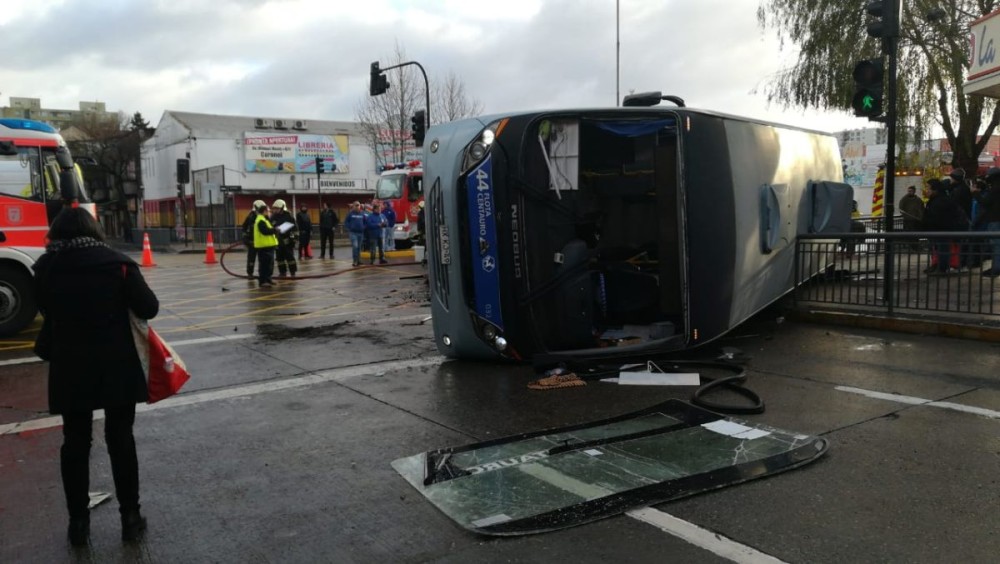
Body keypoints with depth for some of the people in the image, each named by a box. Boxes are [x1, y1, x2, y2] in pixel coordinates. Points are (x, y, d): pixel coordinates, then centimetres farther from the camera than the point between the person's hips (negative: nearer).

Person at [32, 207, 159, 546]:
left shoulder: (45, 268, -3)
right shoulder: (117, 263, -10)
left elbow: (46, 311, 10)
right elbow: (148, 308, -8)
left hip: (70, 369, 1)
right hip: (117, 367, -1)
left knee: (75, 443, 12)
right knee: (121, 439, 9)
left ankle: (78, 522, 20)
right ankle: (130, 517, 17)